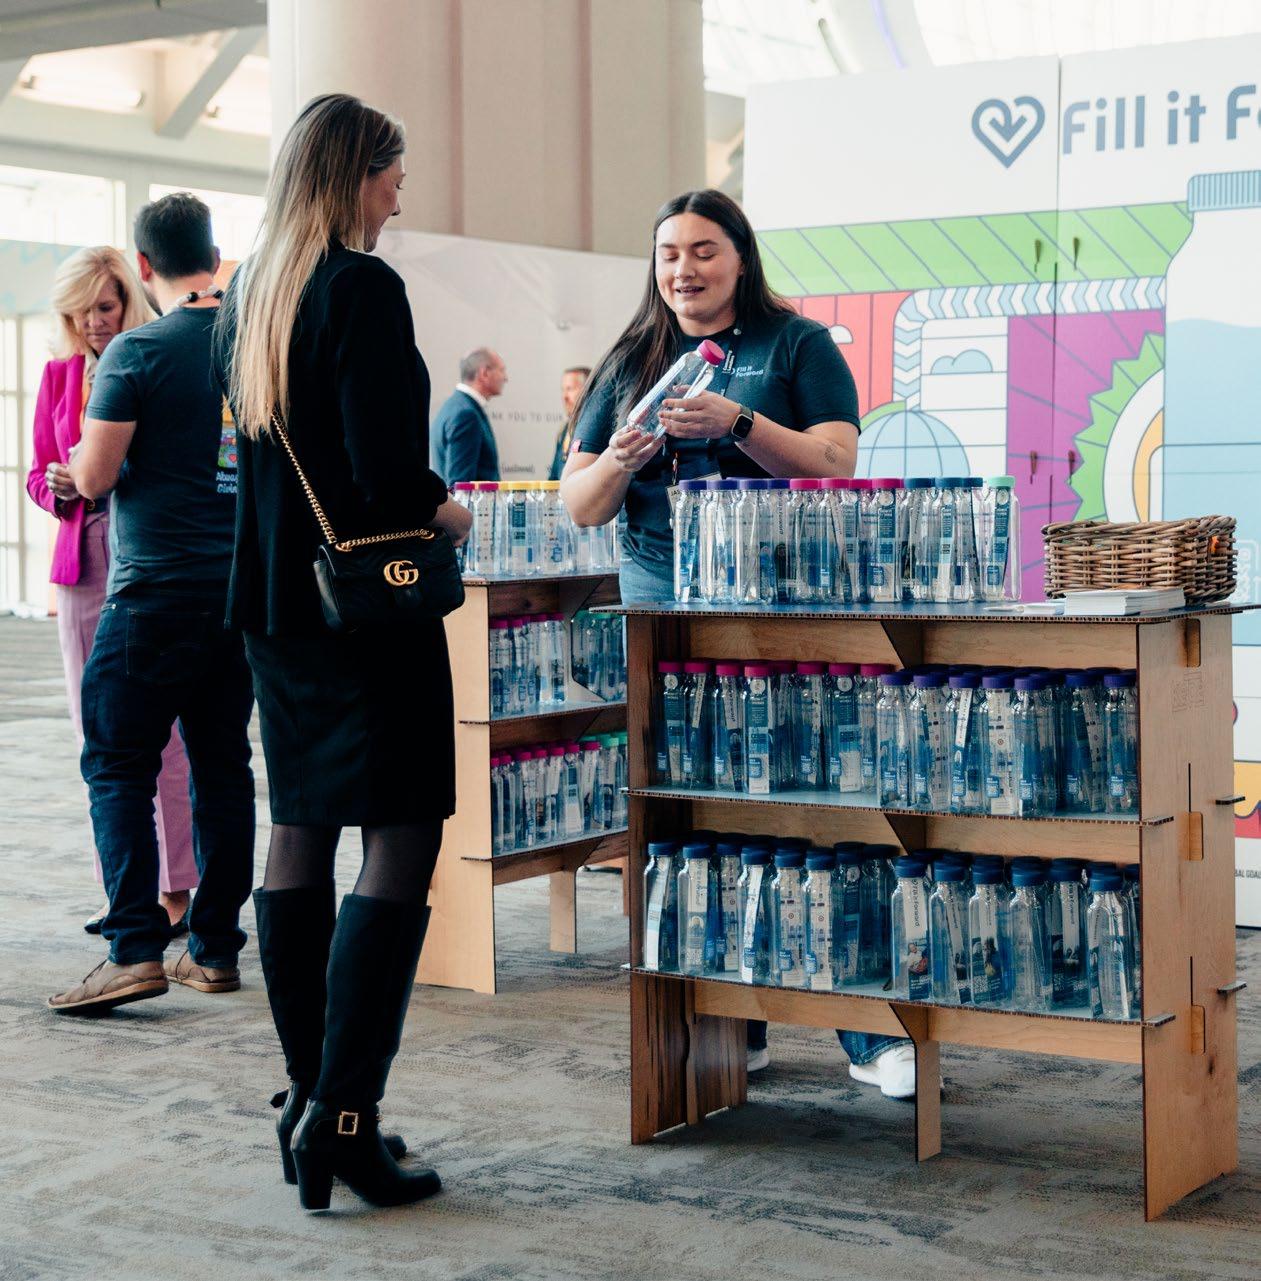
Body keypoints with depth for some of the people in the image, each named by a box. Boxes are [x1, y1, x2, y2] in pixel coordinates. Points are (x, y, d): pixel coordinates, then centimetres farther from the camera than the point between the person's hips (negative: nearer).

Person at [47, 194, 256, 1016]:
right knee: (223, 763, 10)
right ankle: (217, 948, 13)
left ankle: (137, 949, -8)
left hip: (157, 588, -5)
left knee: (119, 764, 1)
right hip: (245, 586, 5)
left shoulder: (137, 353, -10)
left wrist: (81, 458, 12)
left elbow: (94, 475, -10)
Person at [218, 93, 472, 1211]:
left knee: (300, 834, 13)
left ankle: (308, 1102, 20)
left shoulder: (248, 292, 11)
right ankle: (343, 1116, -10)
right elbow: (386, 470, -21)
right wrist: (441, 512, -1)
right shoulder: (362, 287, -14)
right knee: (401, 840, -5)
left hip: (274, 598, 9)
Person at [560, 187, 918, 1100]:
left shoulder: (797, 346, 8)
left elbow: (836, 464, -5)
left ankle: (876, 1034, -3)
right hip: (663, 600, 3)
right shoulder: (630, 363, 17)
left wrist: (737, 423, -17)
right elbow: (580, 506, 15)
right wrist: (620, 460, -6)